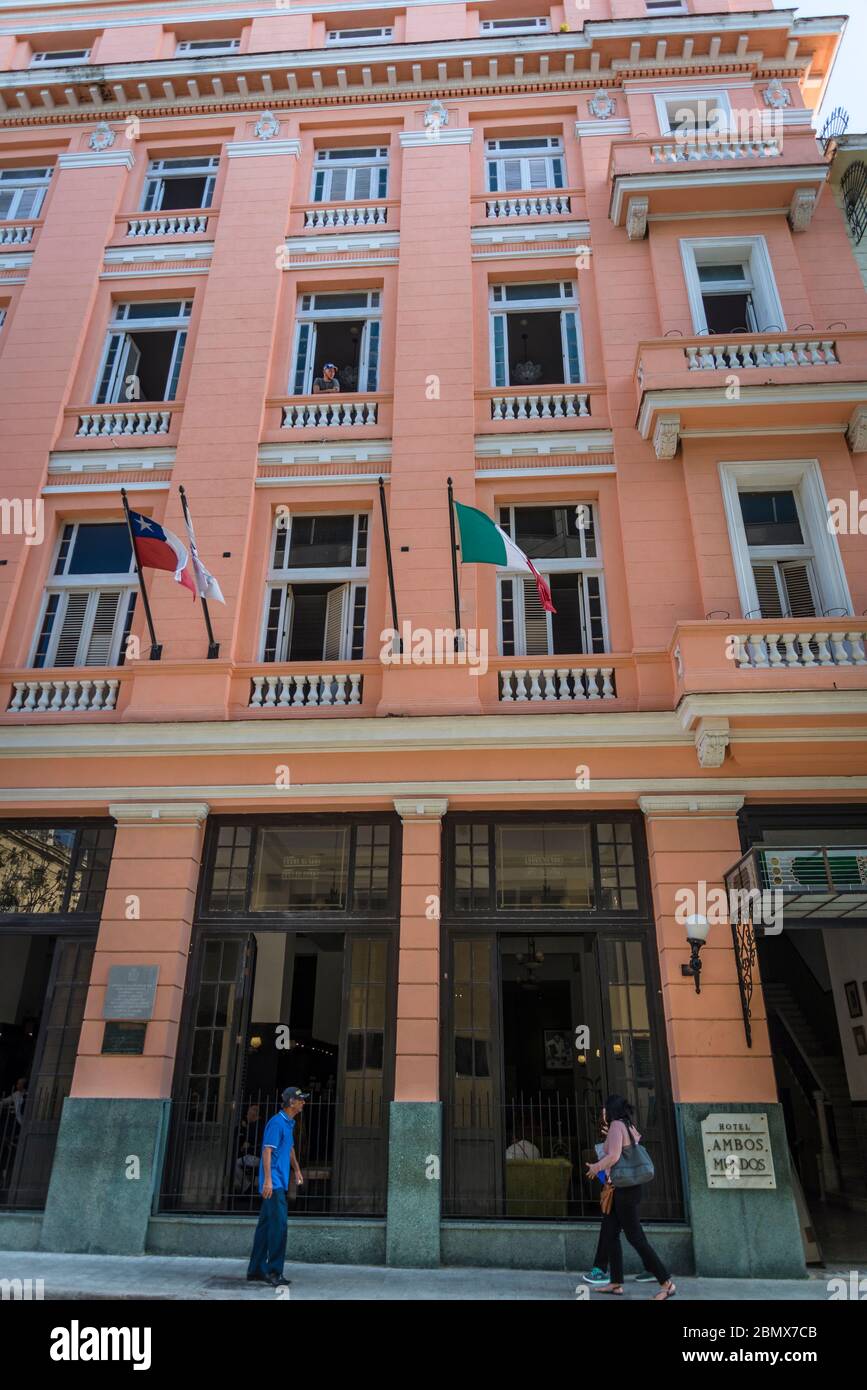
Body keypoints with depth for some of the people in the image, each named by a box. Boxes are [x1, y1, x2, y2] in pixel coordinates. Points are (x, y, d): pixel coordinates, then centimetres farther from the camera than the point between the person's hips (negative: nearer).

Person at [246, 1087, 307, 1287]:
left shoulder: (289, 1124, 14)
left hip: (280, 1182, 9)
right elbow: (267, 1151, -20)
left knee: (266, 1226, 13)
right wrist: (268, 1180, -24)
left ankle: (256, 1271, 20)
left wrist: (296, 1169, 28)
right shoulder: (277, 1122, -15)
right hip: (273, 1182, -9)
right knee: (279, 1224, -10)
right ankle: (274, 1271, -4)